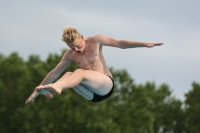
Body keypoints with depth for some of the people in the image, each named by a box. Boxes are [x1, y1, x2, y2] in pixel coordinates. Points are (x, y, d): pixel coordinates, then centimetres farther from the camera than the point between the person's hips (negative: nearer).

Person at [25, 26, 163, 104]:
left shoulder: (95, 41, 0)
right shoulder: (70, 55, 7)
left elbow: (120, 43, -1)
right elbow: (54, 73, 11)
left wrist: (145, 44, -9)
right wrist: (38, 90, 8)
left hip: (106, 85, -5)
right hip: (92, 94, 5)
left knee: (80, 73, -34)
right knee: (69, 75, -22)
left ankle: (56, 87, -62)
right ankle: (49, 90, -46)